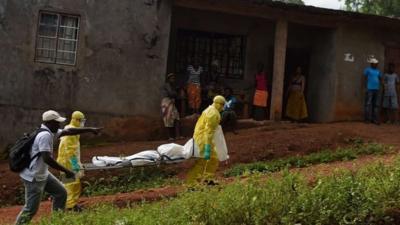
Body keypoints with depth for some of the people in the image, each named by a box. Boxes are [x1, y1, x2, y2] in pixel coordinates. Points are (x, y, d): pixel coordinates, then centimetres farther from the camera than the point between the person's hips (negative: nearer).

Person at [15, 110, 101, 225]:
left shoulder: (49, 132, 6)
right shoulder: (45, 135, -23)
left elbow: (69, 131, 15)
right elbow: (47, 158, -30)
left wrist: (90, 130, 16)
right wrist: (66, 171, -25)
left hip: (43, 174, 10)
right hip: (34, 177, -10)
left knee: (61, 193, 16)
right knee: (31, 209, -5)